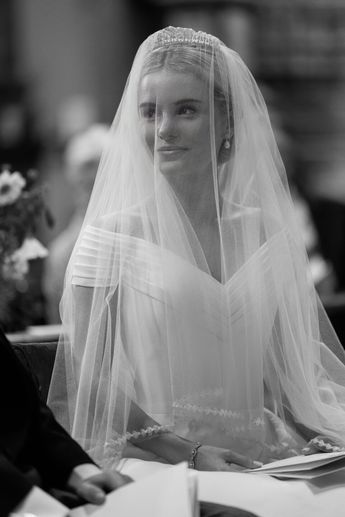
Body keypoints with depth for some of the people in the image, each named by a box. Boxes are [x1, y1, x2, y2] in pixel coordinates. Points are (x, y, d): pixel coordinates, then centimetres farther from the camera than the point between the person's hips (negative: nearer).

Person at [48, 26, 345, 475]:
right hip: (149, 456, -3)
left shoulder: (270, 232, 10)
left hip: (258, 455, 4)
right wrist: (187, 452, -15)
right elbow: (89, 379, -4)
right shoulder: (112, 236, 0)